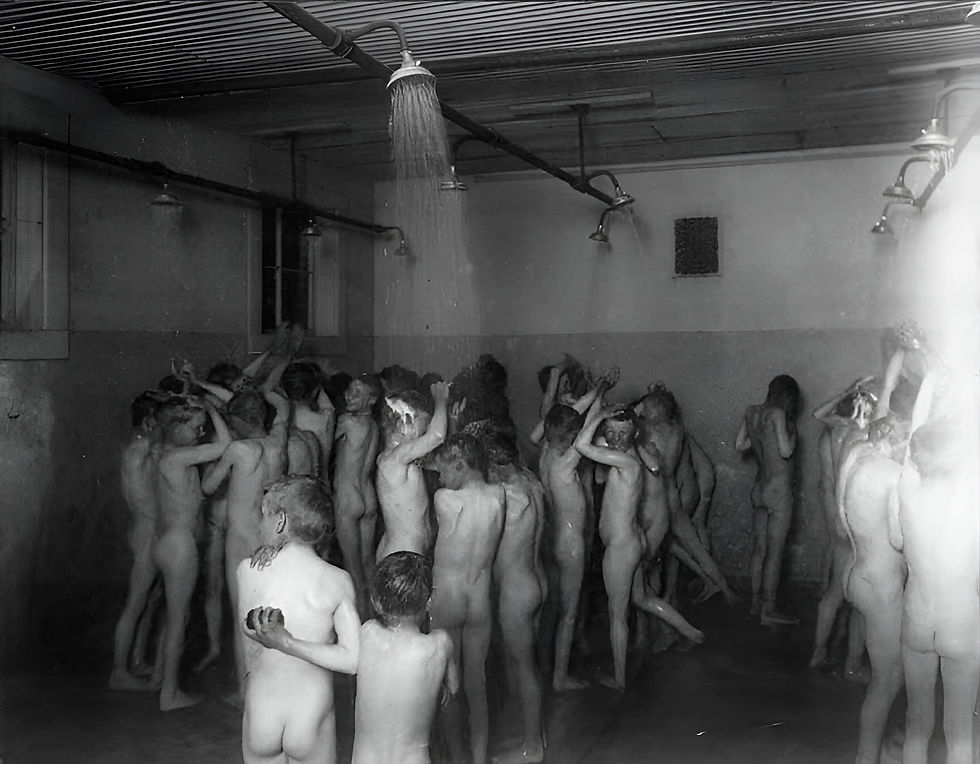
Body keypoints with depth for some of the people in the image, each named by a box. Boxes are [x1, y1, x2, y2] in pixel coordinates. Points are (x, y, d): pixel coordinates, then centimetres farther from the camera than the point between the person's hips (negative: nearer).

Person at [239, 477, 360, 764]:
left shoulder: (247, 570, -8)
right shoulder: (337, 581, -11)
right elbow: (355, 660, -18)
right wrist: (288, 643, -17)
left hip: (259, 717, 1)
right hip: (312, 720, -1)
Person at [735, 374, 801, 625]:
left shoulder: (751, 412, 6)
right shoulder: (777, 414, -15)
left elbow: (739, 444, 15)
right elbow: (785, 451, -19)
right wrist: (792, 433, -2)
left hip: (760, 487, 8)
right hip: (779, 488, -8)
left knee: (760, 548, 15)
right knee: (775, 551, -2)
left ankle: (757, 602, 24)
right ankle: (769, 609, 3)